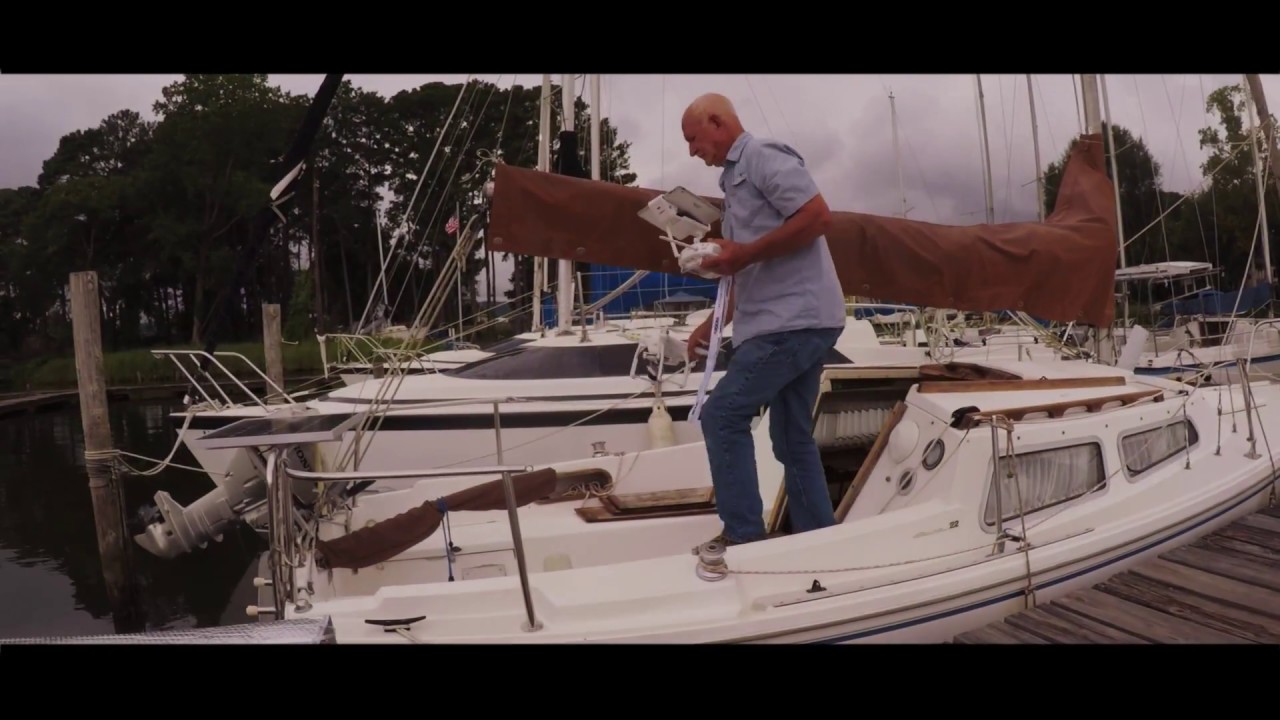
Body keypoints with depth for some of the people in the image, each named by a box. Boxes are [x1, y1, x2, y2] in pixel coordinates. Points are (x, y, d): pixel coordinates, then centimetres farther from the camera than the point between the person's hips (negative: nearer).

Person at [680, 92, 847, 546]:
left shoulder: (763, 156, -6)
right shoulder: (735, 177, 24)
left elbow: (818, 217, -19)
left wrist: (746, 253, -17)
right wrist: (714, 323, 20)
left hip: (795, 319, -10)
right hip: (792, 321, 10)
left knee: (722, 415, -9)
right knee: (792, 438, 11)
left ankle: (744, 536, -1)